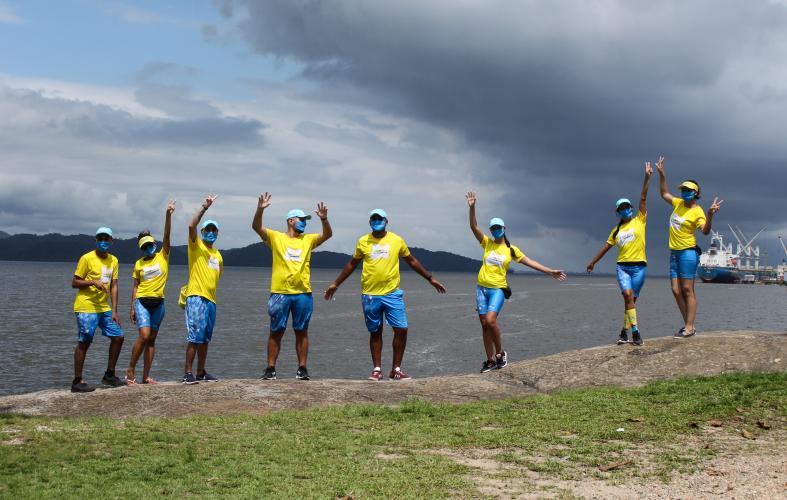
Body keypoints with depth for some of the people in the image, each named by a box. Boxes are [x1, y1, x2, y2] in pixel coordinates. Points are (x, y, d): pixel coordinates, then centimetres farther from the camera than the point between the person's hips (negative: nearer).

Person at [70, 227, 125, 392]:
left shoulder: (113, 260, 10)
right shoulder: (87, 258, -7)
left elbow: (113, 286, 9)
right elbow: (74, 283, -6)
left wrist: (114, 311, 3)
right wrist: (93, 282, -22)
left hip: (104, 308, 7)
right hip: (86, 308, -7)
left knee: (118, 337, 6)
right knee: (84, 342, -6)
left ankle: (109, 375, 18)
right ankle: (77, 381, 0)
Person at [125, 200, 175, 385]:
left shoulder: (163, 257, 4)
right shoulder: (139, 264, 6)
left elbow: (167, 235, -7)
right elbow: (135, 287, 9)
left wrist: (168, 215, -18)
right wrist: (132, 308, 3)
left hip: (158, 302, 2)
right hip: (142, 301, -2)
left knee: (152, 339, 5)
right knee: (144, 336, -17)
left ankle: (146, 376, 8)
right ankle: (130, 371, -6)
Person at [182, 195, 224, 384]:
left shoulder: (218, 254, 19)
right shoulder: (196, 245, 1)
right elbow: (192, 226, -17)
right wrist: (204, 208, -21)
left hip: (211, 299, 7)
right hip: (196, 297, -7)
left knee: (205, 338, 11)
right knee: (195, 336, -12)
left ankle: (201, 372, 18)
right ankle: (188, 373, -8)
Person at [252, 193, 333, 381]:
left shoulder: (308, 239, 11)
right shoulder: (276, 237, 3)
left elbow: (327, 234, 0)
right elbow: (256, 226, -8)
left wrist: (323, 218, -18)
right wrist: (260, 209, -25)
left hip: (303, 293, 2)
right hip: (280, 293, -2)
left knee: (302, 332, 6)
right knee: (276, 332, 4)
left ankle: (302, 369, 12)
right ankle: (270, 369, 9)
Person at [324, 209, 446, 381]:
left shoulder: (397, 240, 3)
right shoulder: (363, 242, 4)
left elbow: (412, 261, 14)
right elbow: (352, 264, 15)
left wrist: (430, 278, 13)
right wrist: (335, 284, 16)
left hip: (392, 294, 0)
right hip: (370, 295, 0)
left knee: (401, 330, -5)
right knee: (375, 333, 7)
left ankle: (396, 369, 7)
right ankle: (377, 369, 15)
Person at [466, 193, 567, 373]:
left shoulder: (511, 249, 4)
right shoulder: (487, 243, 6)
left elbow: (530, 262, 7)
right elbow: (474, 226, -5)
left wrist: (551, 272, 3)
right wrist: (472, 207, -19)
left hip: (498, 289, -3)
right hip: (482, 288, 3)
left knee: (490, 321, -21)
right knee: (484, 324, 3)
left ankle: (500, 353, -1)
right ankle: (491, 360, 13)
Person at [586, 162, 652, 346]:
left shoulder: (640, 220, 6)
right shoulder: (616, 230, 14)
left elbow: (643, 198, -1)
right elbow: (606, 247, 23)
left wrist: (647, 178, -7)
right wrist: (593, 262, 27)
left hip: (639, 266, -1)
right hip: (622, 266, 2)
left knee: (632, 299, 1)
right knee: (628, 295, -18)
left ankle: (625, 331, 10)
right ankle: (635, 331, -19)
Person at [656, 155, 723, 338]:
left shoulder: (697, 212, -11)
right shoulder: (679, 203, 10)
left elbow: (705, 231, -24)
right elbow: (664, 194, 26)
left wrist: (710, 214, -39)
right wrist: (661, 175, 19)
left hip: (688, 252, -8)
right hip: (674, 252, 8)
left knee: (687, 290, -9)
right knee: (676, 290, 4)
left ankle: (689, 327, -9)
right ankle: (688, 324, 10)